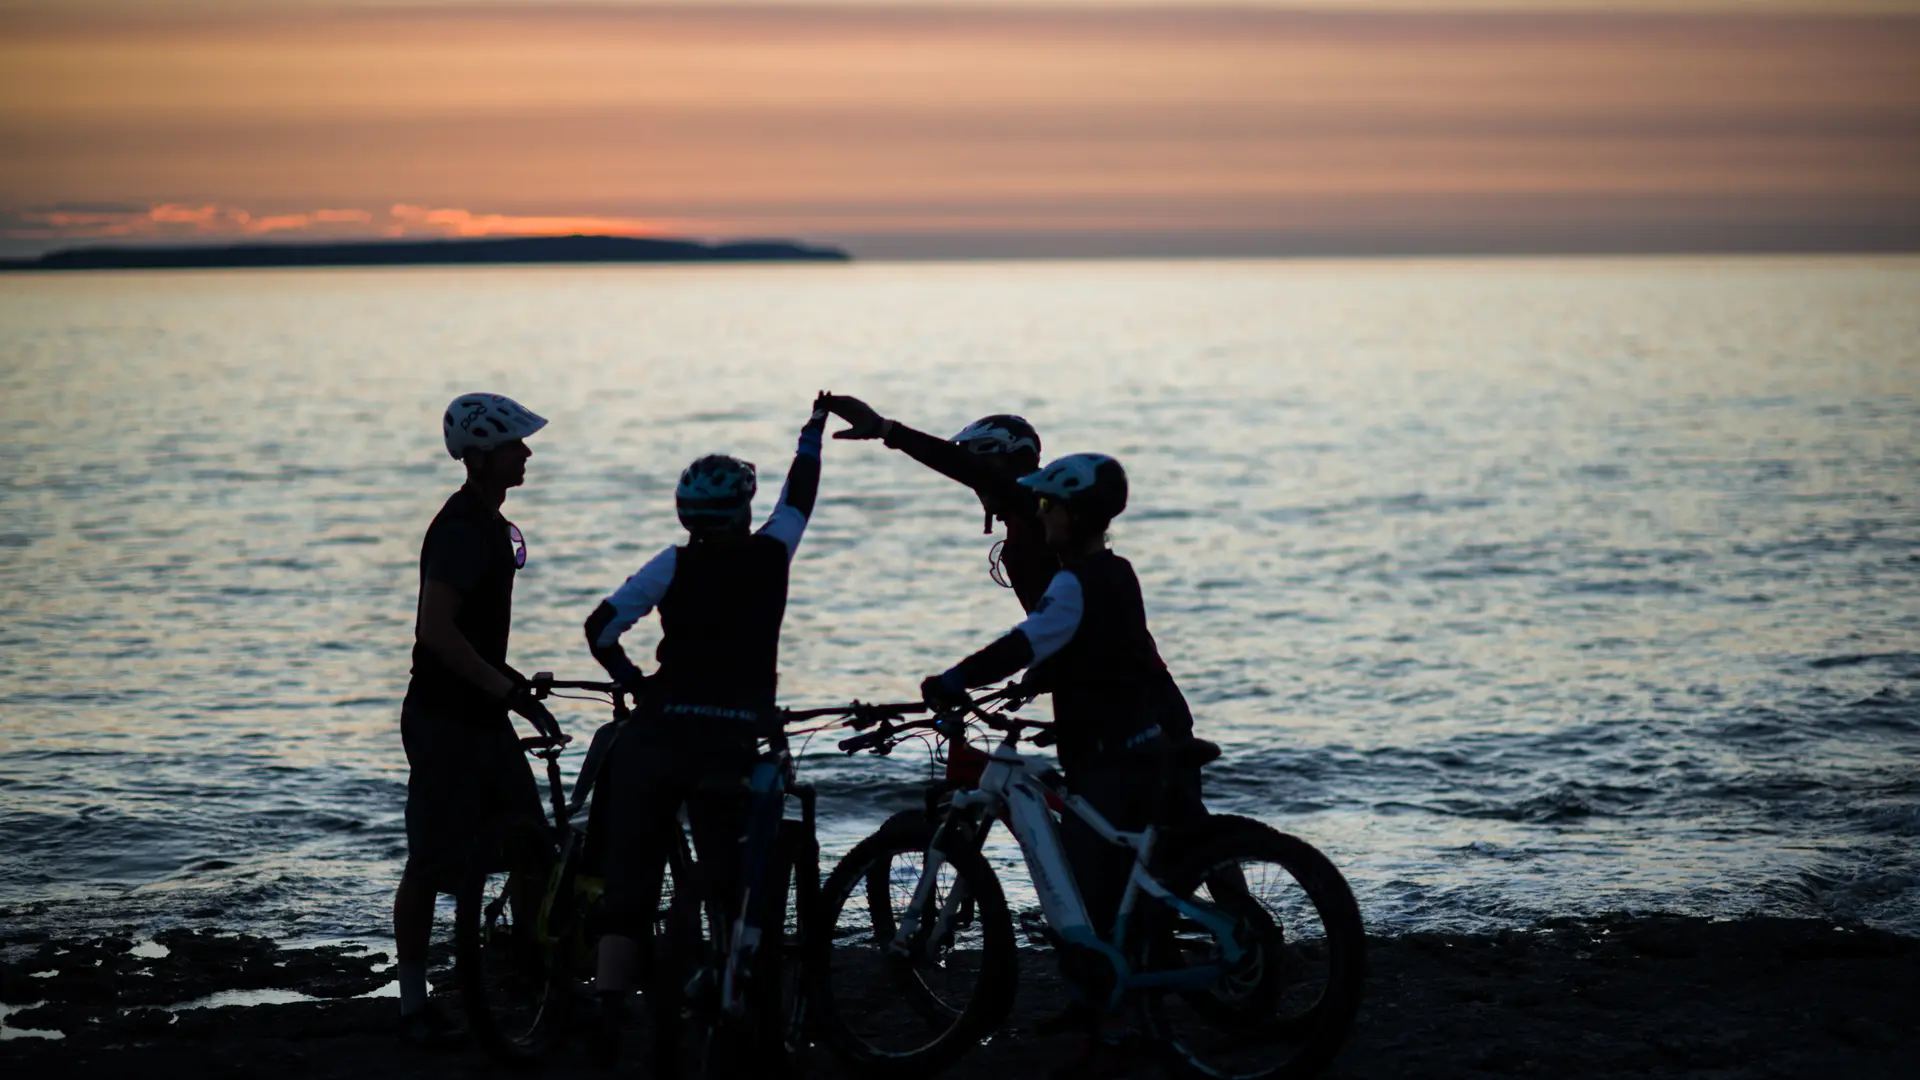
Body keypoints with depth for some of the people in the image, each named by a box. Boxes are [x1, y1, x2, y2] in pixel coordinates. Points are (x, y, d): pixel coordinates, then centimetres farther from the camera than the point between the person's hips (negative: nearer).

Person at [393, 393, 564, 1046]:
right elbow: (436, 628, -27)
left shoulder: (490, 524, 12)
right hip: (444, 721, -9)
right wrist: (510, 690, -26)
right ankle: (414, 1005, 9)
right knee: (433, 865, -1)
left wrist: (510, 684, 22)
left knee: (530, 845, 6)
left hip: (484, 716, 9)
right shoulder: (461, 530, -19)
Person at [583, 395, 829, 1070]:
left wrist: (633, 682, 10)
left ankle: (607, 1015, -9)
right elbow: (798, 500, 25)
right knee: (725, 889, 6)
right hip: (732, 741, 0)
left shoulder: (674, 566, 2)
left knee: (628, 886, 4)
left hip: (657, 735, 0)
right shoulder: (770, 557, 5)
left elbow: (601, 627, -6)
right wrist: (812, 435, 41)